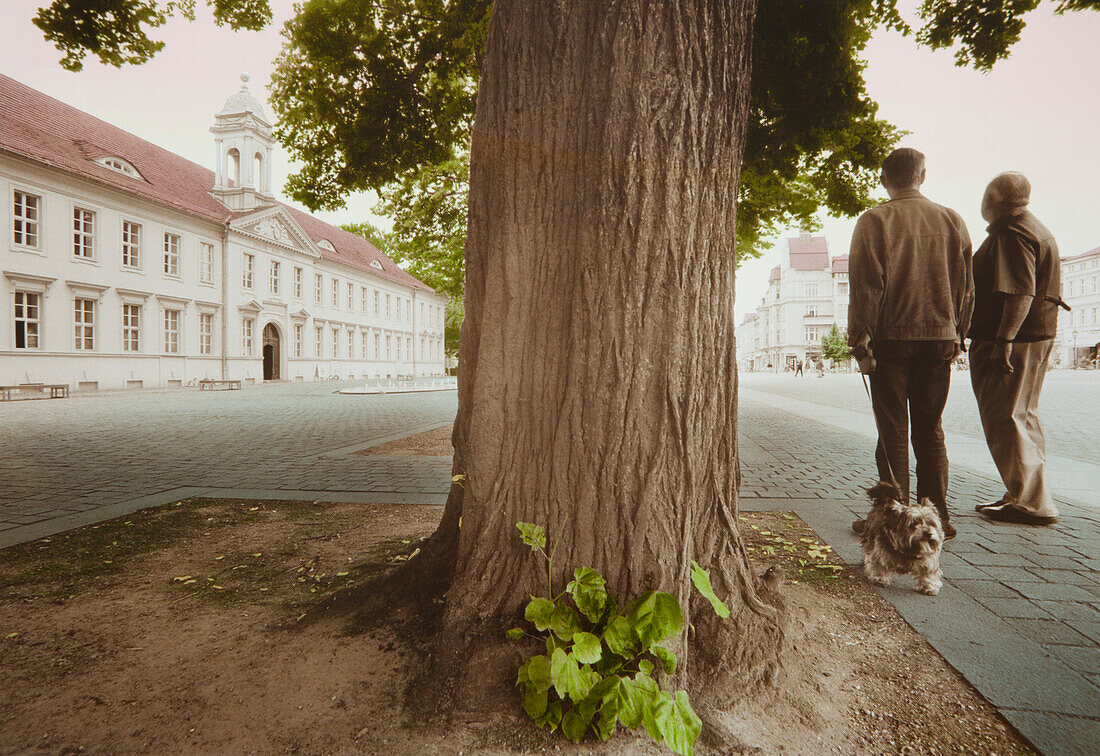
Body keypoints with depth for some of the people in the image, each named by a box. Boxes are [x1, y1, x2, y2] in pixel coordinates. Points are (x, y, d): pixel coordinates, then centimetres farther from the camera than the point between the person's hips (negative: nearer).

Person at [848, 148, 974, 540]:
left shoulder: (874, 221, -6)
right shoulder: (952, 221, 8)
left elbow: (865, 288, -11)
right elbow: (966, 287, 11)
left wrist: (860, 344, -8)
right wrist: (956, 335, 18)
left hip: (892, 339, -4)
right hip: (940, 339, 4)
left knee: (893, 433, 2)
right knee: (930, 431, 12)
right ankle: (937, 518, 17)